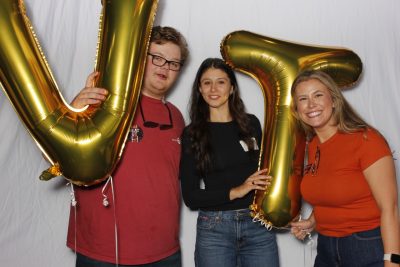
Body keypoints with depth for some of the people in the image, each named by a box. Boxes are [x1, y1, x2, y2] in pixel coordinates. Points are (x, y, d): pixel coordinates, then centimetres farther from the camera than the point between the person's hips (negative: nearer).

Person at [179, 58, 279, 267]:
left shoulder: (251, 123, 5)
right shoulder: (192, 134, -2)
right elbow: (190, 196, -4)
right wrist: (235, 192, -16)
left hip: (258, 225, 2)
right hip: (213, 229, -2)